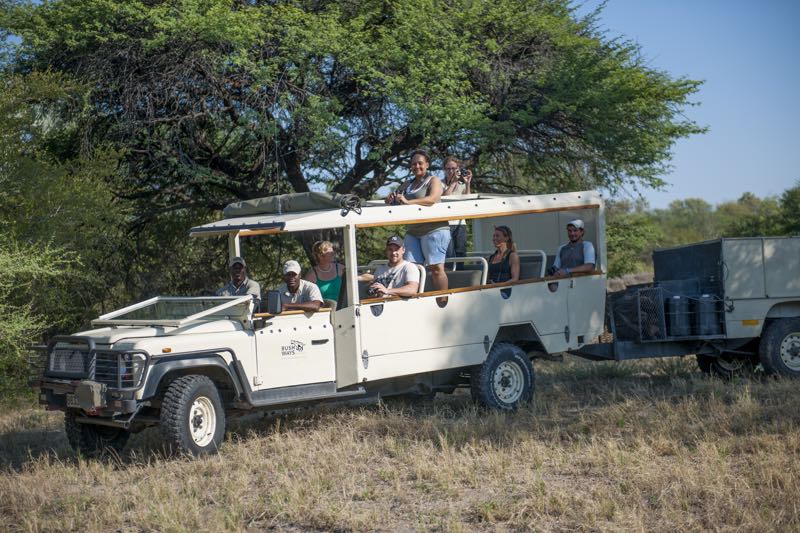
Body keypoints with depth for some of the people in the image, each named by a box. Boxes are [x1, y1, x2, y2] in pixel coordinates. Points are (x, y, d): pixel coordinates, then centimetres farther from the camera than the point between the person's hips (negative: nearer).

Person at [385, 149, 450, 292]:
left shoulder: (433, 181, 1)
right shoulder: (407, 184, 22)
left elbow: (433, 199, -18)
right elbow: (392, 198, 22)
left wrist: (408, 202, -29)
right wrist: (391, 198, -5)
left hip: (433, 230, -6)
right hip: (413, 231, 6)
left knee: (436, 268, -11)